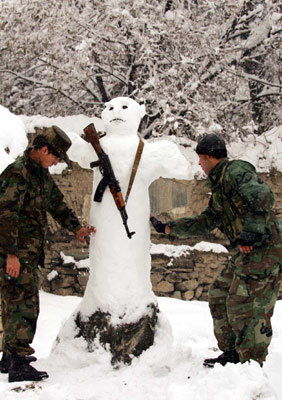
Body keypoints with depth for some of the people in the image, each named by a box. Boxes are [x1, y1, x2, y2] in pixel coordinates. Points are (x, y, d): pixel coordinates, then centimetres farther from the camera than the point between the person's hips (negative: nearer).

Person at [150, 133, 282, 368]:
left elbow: (263, 197, -26)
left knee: (245, 306, -9)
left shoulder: (236, 171, -11)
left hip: (263, 250, -11)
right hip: (246, 251, 11)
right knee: (220, 298, 15)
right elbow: (205, 223, 24)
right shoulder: (220, 184, 21)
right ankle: (232, 354, 24)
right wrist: (167, 228, 24)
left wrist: (251, 233, -30)